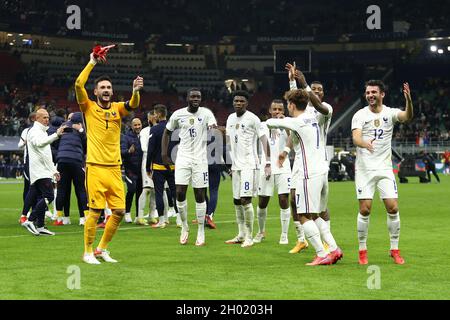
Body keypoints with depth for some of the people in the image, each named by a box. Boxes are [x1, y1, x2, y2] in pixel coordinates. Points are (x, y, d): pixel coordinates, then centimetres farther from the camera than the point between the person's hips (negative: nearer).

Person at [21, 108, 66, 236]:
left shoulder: (43, 132, 24)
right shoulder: (34, 131, -7)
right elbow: (39, 143, -31)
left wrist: (54, 170, 26)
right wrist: (56, 135, -40)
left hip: (44, 171, 10)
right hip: (40, 172, -10)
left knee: (41, 199, 7)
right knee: (49, 196, -17)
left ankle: (40, 226, 7)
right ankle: (30, 221, -17)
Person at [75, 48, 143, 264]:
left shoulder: (117, 108, 11)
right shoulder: (89, 107, 3)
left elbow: (133, 104, -9)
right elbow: (79, 84, -12)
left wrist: (135, 91, -30)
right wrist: (92, 63, -9)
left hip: (114, 168, 4)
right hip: (95, 167, -4)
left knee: (119, 210, 2)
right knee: (95, 210, -6)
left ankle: (102, 249, 19)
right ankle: (88, 252, 8)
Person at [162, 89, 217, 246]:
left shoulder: (206, 113, -2)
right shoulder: (178, 114, 3)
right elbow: (167, 132, 16)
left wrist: (215, 129, -41)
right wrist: (164, 154, 9)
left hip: (200, 159, -1)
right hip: (183, 158, 1)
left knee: (200, 195, 2)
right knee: (180, 193, -7)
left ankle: (201, 232, 11)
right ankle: (184, 227, 12)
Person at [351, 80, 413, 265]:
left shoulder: (390, 113, 2)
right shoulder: (360, 115, -3)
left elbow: (407, 117, -19)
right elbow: (355, 137, -18)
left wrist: (409, 100, -39)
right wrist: (365, 144, -41)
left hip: (385, 168, 2)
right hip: (364, 169, -2)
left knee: (393, 208, -4)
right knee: (365, 209, -6)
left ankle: (395, 250, 10)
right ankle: (362, 250, 7)